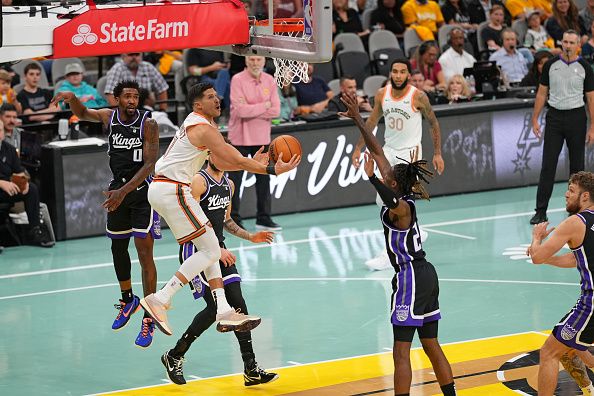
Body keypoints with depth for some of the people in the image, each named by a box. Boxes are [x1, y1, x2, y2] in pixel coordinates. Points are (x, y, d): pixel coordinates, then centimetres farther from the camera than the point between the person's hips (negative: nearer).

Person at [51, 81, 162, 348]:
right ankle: (127, 300, 41)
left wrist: (124, 191, -29)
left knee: (145, 254, -10)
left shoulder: (147, 124, -16)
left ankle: (149, 320, -7)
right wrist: (71, 98, -11)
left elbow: (150, 164, -20)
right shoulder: (109, 118, -3)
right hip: (118, 190, 6)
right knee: (118, 248, 17)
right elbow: (82, 113, 13)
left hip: (143, 191, -6)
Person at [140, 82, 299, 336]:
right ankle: (160, 300, -14)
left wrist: (252, 162, 12)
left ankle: (224, 313, 7)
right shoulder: (203, 128, -13)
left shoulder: (196, 124, 19)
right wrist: (272, 170, -14)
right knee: (210, 251, -9)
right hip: (172, 190, -11)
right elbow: (234, 161, -16)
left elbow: (222, 163, 21)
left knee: (209, 248, 12)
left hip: (163, 189, 11)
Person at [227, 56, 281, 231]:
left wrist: (251, 110, -14)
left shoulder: (270, 80, 3)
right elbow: (240, 110, -20)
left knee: (264, 178, 11)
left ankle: (263, 218, 22)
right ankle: (234, 220, 7)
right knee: (235, 180, 0)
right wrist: (264, 106, -11)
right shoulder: (237, 80, -10)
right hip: (240, 138, -5)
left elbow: (276, 111, -5)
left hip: (262, 138, 5)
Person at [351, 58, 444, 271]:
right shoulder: (382, 94, -4)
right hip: (389, 150, 6)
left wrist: (437, 154, -4)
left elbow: (433, 123, -4)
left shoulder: (418, 96, -17)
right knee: (383, 200, 12)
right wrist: (358, 147, 9)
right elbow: (372, 120, 11)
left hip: (410, 152, -6)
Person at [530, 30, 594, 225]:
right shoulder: (551, 65, 3)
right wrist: (535, 119, 2)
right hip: (555, 116, 1)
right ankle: (541, 211, -2)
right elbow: (542, 93, 8)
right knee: (548, 165, -3)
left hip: (576, 116, -1)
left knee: (577, 165, 6)